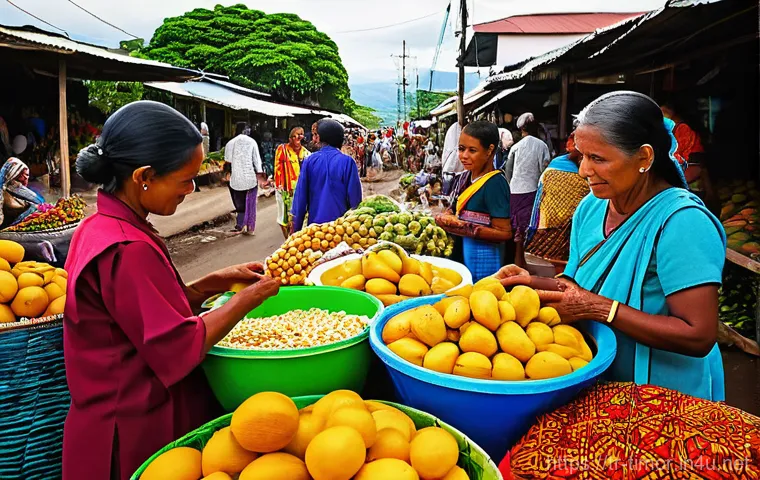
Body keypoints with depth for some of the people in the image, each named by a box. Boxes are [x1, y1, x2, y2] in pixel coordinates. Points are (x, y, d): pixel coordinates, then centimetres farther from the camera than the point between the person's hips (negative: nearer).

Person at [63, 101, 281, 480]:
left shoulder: (100, 227, 3)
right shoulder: (128, 249, -27)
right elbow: (180, 351, -24)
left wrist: (213, 283, 1)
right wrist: (248, 299, -13)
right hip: (137, 434, -9)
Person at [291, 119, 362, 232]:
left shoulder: (309, 161, -1)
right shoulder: (347, 162, -7)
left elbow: (300, 196, 0)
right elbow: (354, 196, -6)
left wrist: (296, 229, 8)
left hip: (315, 222, 2)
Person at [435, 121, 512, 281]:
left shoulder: (495, 183, -18)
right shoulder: (464, 178, 4)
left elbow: (504, 233, -18)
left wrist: (464, 227, -25)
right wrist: (446, 218, -5)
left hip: (483, 260, -7)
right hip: (461, 253, 7)